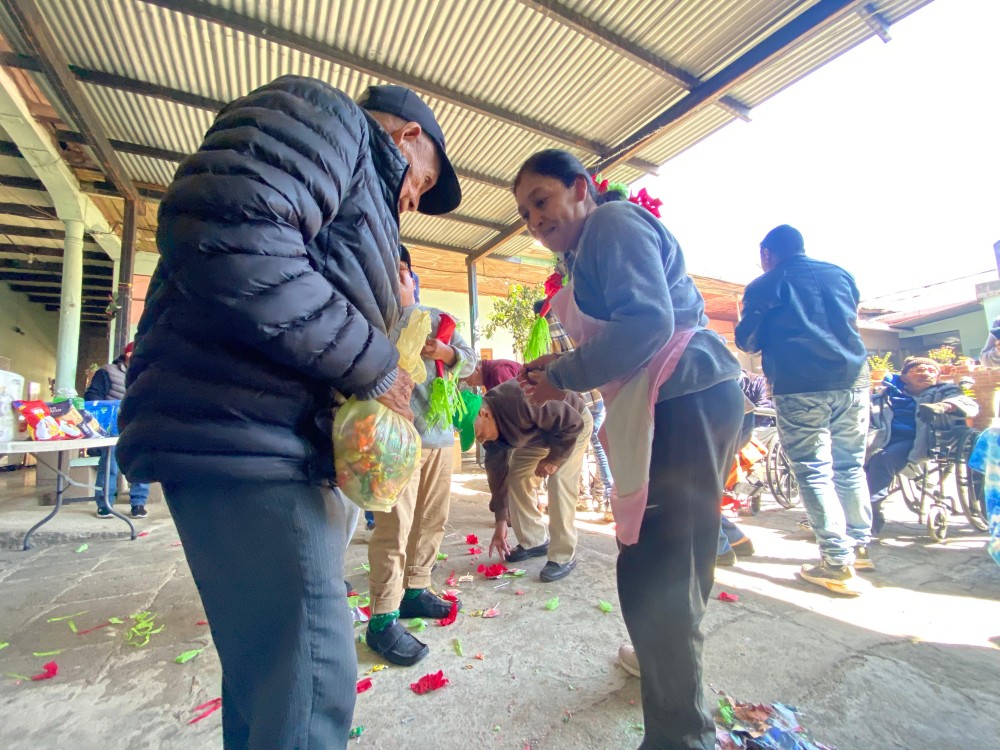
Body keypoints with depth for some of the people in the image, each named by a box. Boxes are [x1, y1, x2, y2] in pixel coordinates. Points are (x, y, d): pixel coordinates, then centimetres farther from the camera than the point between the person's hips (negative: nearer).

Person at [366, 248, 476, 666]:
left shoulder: (436, 318, 16)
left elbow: (471, 360, 11)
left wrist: (446, 353, -8)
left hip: (439, 434, 6)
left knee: (432, 519, 13)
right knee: (395, 525, -7)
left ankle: (415, 589, 29)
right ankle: (382, 619, 5)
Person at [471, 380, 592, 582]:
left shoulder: (522, 400, -42)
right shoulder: (489, 425, -17)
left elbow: (572, 423, -33)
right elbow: (497, 471, -11)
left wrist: (552, 459, -25)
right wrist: (501, 521, -9)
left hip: (574, 425, -7)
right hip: (538, 432, 7)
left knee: (559, 480, -19)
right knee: (516, 476, -1)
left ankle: (564, 556, -7)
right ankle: (534, 541, 14)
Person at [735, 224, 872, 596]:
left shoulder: (763, 286, 2)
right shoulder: (841, 274, 16)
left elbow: (746, 341, 3)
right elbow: (853, 321, 28)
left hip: (800, 387, -5)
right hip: (852, 380, 6)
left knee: (814, 472, -1)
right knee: (850, 465, 16)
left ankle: (838, 564, -1)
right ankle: (860, 545, 26)